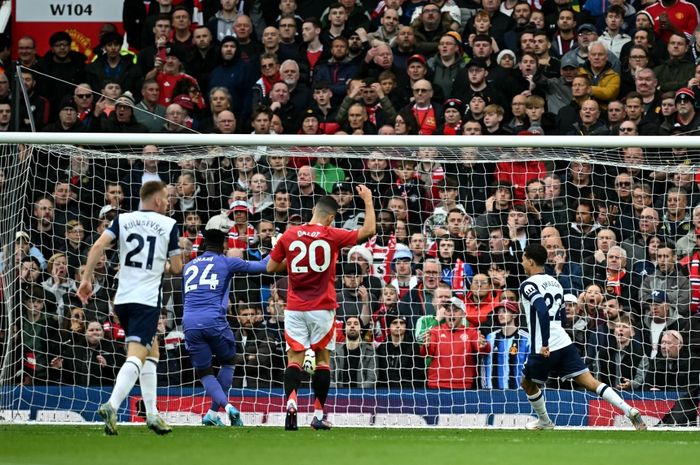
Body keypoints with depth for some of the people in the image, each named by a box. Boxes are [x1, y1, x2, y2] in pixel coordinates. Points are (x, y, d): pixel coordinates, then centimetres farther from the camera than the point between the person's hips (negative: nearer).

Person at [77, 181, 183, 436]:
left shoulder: (122, 220, 9)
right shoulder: (169, 225, 1)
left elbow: (98, 246, -5)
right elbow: (177, 269, 3)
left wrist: (86, 279, -4)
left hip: (122, 298, 5)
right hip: (147, 300, -5)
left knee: (151, 352, 22)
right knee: (136, 356, -14)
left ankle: (152, 413, 18)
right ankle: (112, 406, -36)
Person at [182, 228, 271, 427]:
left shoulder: (188, 267, 20)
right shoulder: (226, 262, 8)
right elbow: (262, 266, 11)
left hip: (190, 323, 3)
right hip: (214, 321, -3)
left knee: (204, 373, 10)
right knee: (228, 363, 20)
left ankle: (226, 405, -16)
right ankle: (213, 413, 10)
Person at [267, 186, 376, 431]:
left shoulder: (289, 235, 0)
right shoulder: (331, 236, -6)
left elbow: (271, 267, 8)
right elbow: (369, 230, 1)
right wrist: (368, 201, 12)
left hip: (295, 307, 1)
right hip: (322, 307, -1)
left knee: (295, 358, 1)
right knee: (322, 358, 9)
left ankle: (291, 400, -24)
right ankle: (318, 414, 8)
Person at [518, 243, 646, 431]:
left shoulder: (528, 285, -8)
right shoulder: (554, 282, 17)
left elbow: (543, 311, -25)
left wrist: (544, 344, -25)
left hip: (545, 349, -6)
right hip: (564, 343, 7)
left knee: (527, 383, 20)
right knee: (590, 382, -2)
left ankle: (544, 421, 32)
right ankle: (629, 410, -18)